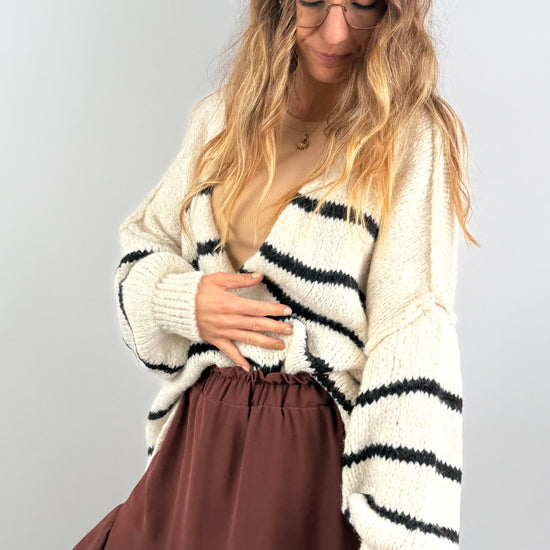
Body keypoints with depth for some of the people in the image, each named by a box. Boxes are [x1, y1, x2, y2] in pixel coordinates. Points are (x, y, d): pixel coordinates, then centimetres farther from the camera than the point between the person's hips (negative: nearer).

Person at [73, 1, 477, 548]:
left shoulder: (413, 138, -13)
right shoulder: (225, 114, 4)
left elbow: (414, 353, -19)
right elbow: (143, 240, 15)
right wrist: (183, 301, -8)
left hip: (321, 460, -5)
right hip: (203, 436, 5)